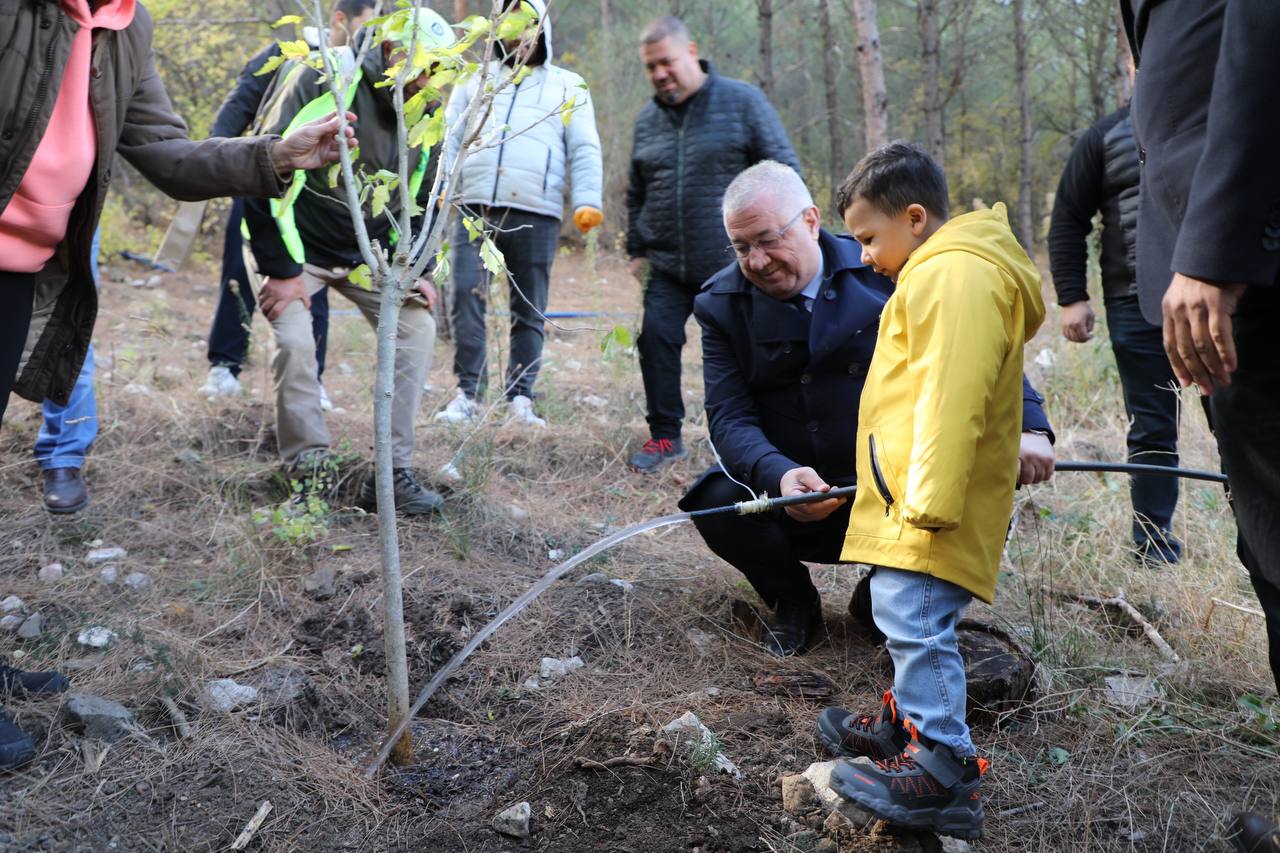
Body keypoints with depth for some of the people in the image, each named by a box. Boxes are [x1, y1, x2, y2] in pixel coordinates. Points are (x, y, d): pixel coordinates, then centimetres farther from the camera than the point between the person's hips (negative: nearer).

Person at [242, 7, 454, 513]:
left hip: (368, 250, 6)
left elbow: (419, 200, 12)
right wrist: (281, 269, -23)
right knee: (296, 342, -23)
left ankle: (394, 473, -1)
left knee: (417, 328, -6)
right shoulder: (324, 81, -24)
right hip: (290, 243, -6)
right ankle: (308, 475, -5)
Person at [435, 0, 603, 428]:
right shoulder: (476, 81, 20)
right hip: (475, 209, 1)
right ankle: (467, 393, -1)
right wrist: (438, 189, 0)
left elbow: (584, 151, 6)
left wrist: (587, 200, -8)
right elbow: (450, 140, 15)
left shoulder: (567, 86, 15)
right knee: (466, 298, -8)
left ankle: (520, 398, 9)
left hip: (536, 215, -1)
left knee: (529, 310, 3)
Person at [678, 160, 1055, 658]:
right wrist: (778, 475, -32)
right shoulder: (722, 304, -1)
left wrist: (1029, 426, -19)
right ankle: (792, 602, 6)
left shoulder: (883, 271, -4)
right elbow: (730, 416, -11)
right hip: (789, 497, 1)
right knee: (717, 502, -29)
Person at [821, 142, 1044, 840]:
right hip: (913, 497, 11)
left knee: (915, 621, -12)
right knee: (905, 618, 21)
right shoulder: (942, 270, 21)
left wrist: (929, 497, -26)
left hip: (934, 502, -11)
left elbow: (951, 395, -24)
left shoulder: (955, 273, -15)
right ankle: (911, 722, 36)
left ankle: (945, 772, -8)